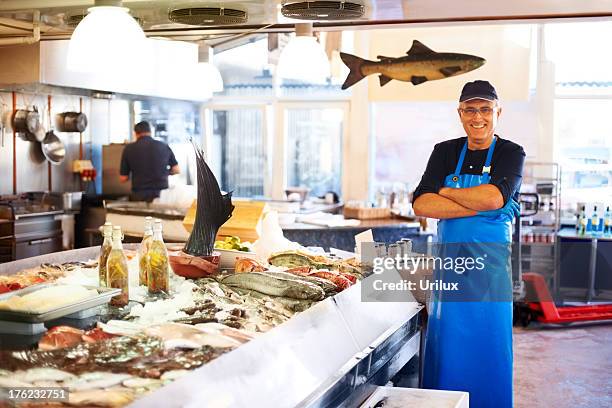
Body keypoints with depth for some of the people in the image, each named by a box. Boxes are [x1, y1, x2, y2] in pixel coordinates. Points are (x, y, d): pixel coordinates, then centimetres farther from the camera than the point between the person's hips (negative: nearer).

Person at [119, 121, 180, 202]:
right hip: (161, 195, 1)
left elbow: (123, 179, 4)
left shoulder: (129, 148, 0)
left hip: (139, 196, -1)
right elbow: (176, 170, 11)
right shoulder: (164, 146, 3)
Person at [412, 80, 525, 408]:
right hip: (449, 260, 2)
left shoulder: (511, 154, -1)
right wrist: (480, 206, -15)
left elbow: (494, 198, -21)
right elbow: (421, 205, -8)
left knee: (489, 350, 5)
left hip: (491, 264, -2)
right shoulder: (445, 152, 7)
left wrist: (446, 191, -8)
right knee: (445, 347, 8)